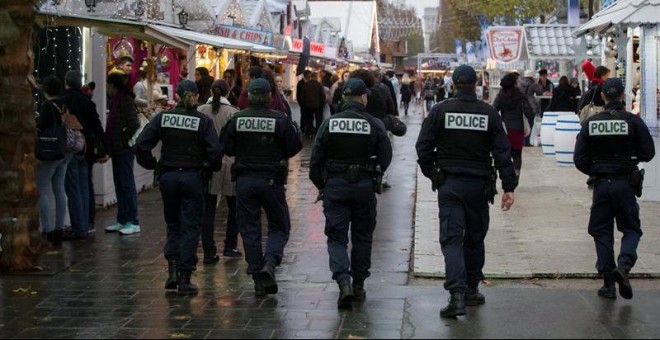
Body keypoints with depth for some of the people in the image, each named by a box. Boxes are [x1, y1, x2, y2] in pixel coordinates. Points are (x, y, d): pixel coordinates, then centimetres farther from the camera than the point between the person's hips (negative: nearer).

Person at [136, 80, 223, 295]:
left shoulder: (163, 118, 0)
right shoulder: (203, 121, -6)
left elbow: (142, 145, -5)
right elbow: (215, 151, -14)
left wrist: (152, 165, 8)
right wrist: (210, 168, 4)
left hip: (168, 177, 2)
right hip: (193, 178, -2)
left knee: (173, 224, 18)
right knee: (190, 227, 4)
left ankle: (172, 269, 4)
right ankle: (185, 279, 2)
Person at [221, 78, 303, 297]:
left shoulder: (237, 119, -2)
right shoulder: (280, 120, -9)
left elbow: (227, 148, 2)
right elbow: (294, 147, -5)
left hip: (244, 180, 2)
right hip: (271, 180, -2)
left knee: (249, 229, 8)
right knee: (279, 227, 11)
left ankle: (258, 279, 8)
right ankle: (270, 262, -14)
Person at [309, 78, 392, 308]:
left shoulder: (329, 124, -3)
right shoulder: (375, 125, -5)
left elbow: (315, 159, 0)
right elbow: (386, 158, -2)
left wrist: (320, 185, 14)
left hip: (335, 186, 0)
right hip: (364, 186, 0)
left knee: (336, 237, 3)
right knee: (362, 237, 14)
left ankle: (343, 281, -17)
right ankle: (358, 285, 22)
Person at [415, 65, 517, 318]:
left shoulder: (440, 111, -3)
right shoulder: (489, 113, 0)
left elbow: (423, 147, -2)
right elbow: (502, 152, -3)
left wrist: (432, 174, 14)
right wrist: (508, 187, 0)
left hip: (449, 184, -1)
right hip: (479, 185, 1)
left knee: (452, 238, -3)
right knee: (475, 238, 15)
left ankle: (457, 294, -17)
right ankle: (472, 290, 26)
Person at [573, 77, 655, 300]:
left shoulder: (591, 123, -1)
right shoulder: (633, 121, -8)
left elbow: (579, 159, -2)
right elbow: (648, 153, -5)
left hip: (601, 184, 2)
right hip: (625, 183, -2)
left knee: (602, 232, 10)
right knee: (631, 229, 10)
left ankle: (608, 283, 8)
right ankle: (624, 264, -17)